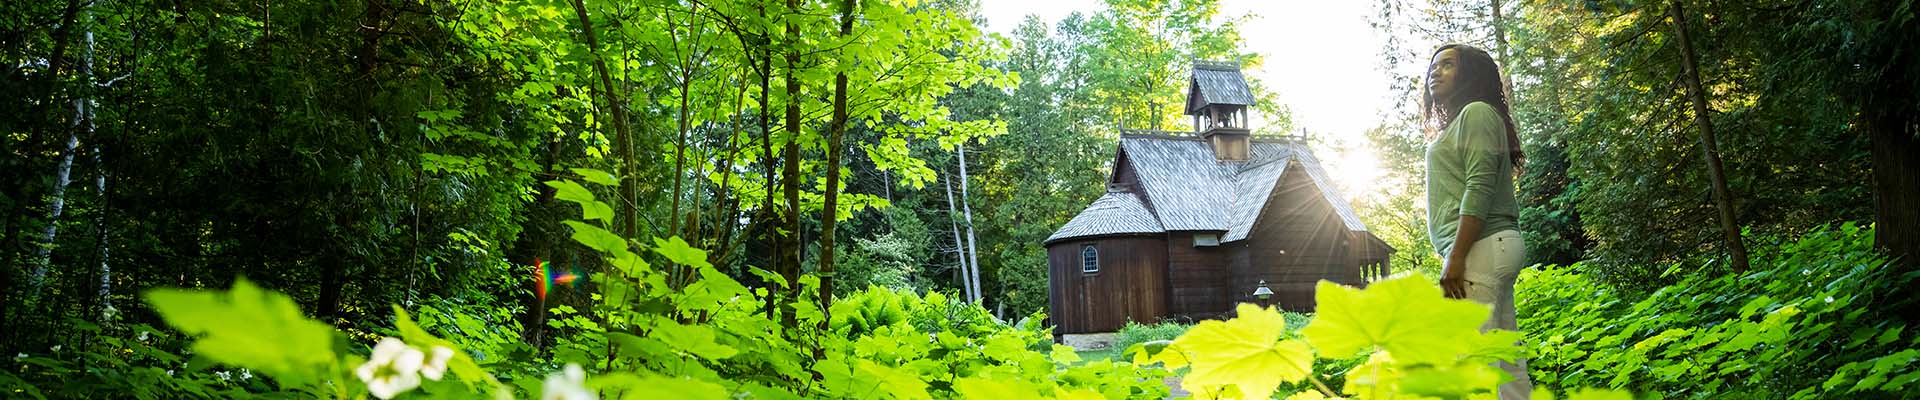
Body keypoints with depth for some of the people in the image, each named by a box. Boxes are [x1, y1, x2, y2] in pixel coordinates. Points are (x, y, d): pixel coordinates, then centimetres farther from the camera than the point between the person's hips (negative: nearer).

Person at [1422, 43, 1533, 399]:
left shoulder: (1476, 112, -2)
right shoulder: (1456, 124, 26)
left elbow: (1479, 188, -14)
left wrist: (1456, 257, -21)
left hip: (1481, 247, -10)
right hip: (1496, 249, 10)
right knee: (1506, 362, 7)